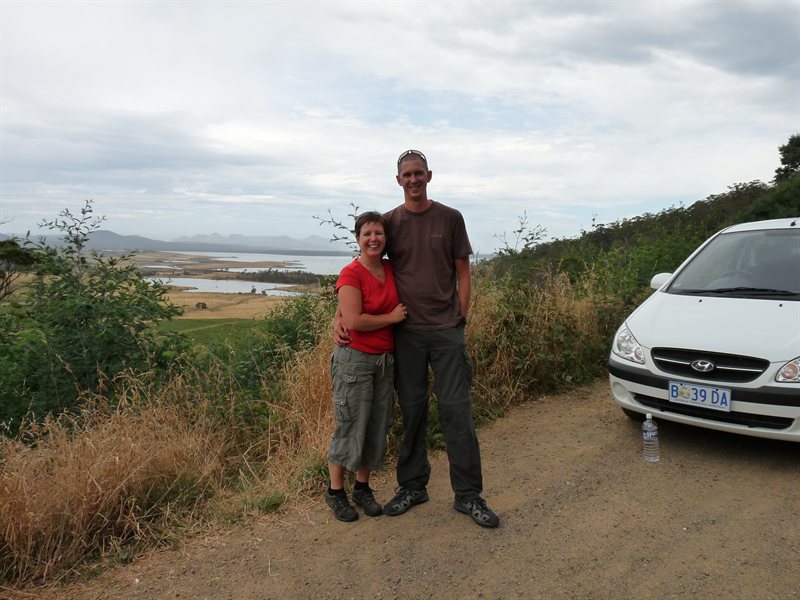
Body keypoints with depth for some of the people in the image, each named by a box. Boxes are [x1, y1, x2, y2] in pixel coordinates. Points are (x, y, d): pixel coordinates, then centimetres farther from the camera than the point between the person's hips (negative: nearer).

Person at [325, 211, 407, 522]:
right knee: (350, 427, 3)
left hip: (385, 360, 6)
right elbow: (353, 321, -21)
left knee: (377, 427, 13)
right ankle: (335, 491, 22)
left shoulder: (391, 269, 6)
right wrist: (392, 317, -11)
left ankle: (362, 488, 30)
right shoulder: (351, 274, -13)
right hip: (355, 359, -6)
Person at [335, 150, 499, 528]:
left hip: (446, 330, -1)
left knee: (456, 410, 1)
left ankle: (468, 495, 11)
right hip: (405, 331, 1)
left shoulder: (450, 219, 5)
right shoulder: (389, 222, 6)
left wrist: (461, 319, -1)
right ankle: (412, 487, 24)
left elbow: (462, 273, 7)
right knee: (412, 411, 9)